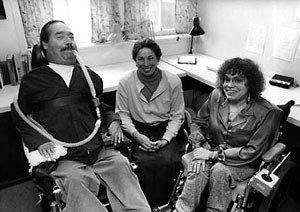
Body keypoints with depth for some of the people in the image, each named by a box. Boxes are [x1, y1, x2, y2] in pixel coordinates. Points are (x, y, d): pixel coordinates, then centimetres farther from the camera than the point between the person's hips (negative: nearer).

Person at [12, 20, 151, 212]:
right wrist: (39, 141, 1)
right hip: (65, 160, -2)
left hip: (101, 151, 2)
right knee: (75, 182, -30)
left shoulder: (90, 76, 17)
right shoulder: (32, 81, 11)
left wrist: (113, 120, 8)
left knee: (121, 165, -23)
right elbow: (21, 119, 18)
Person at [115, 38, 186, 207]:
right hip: (139, 131, 0)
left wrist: (165, 139, -13)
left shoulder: (173, 81, -6)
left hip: (167, 129, 1)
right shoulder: (125, 82, -5)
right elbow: (123, 114, 0)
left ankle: (164, 203, 6)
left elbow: (177, 115, -1)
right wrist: (137, 135, -14)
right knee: (145, 162, -24)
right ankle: (147, 204, 5)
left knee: (168, 161, -24)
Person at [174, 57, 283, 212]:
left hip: (244, 164, -2)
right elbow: (198, 122, 6)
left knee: (220, 170, -32)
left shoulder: (267, 112, -15)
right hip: (211, 151, 3)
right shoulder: (216, 96, -3)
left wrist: (213, 154, -21)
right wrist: (199, 147, -14)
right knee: (199, 168, -28)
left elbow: (252, 152, -17)